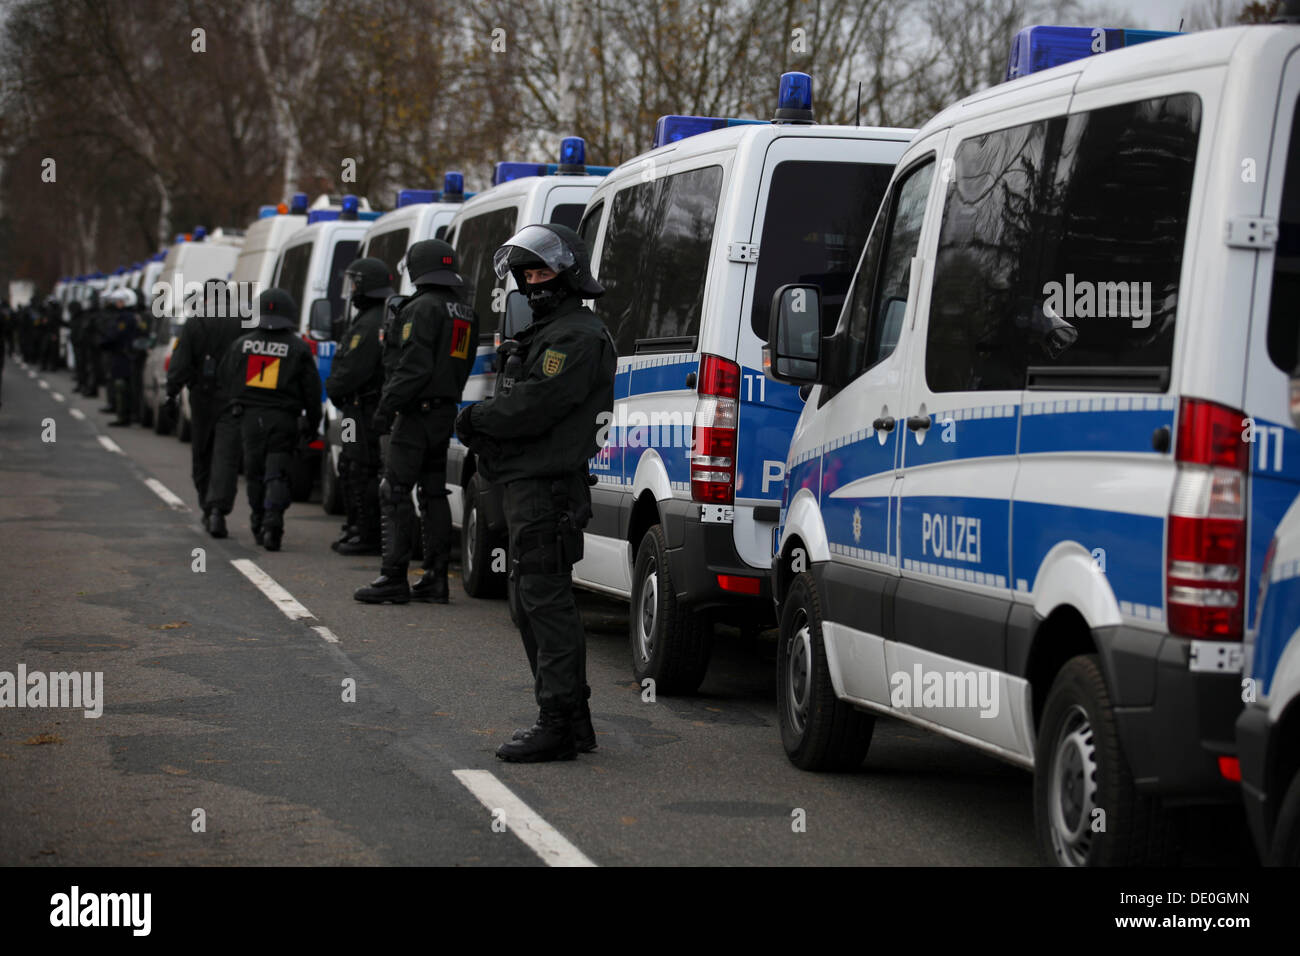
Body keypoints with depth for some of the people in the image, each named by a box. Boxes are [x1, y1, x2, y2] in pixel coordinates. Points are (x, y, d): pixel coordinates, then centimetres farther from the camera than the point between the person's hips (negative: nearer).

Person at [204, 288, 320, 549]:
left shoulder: (240, 345, 7)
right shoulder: (299, 349, 0)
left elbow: (224, 384, 11)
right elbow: (312, 391, 3)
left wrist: (225, 416, 20)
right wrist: (312, 423, 13)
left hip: (247, 418, 2)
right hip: (283, 422, -2)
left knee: (255, 474, 14)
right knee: (277, 473, -2)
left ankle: (259, 524, 20)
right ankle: (273, 520, -20)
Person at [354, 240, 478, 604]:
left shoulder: (423, 308, -13)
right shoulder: (467, 314, 15)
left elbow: (414, 367, -20)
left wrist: (387, 406, -17)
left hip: (418, 413, -9)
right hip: (445, 413, 9)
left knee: (395, 493, -6)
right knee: (434, 493, 12)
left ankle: (394, 577, -9)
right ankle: (436, 578, 11)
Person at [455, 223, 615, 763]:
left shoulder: (577, 337, -12)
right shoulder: (548, 333, 24)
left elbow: (536, 405, -21)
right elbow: (518, 401, 22)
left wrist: (477, 420, -7)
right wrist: (484, 426, 2)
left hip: (548, 489, -12)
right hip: (530, 488, 12)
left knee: (546, 601, -12)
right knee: (533, 602, 15)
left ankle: (558, 726, -12)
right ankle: (572, 722, 22)